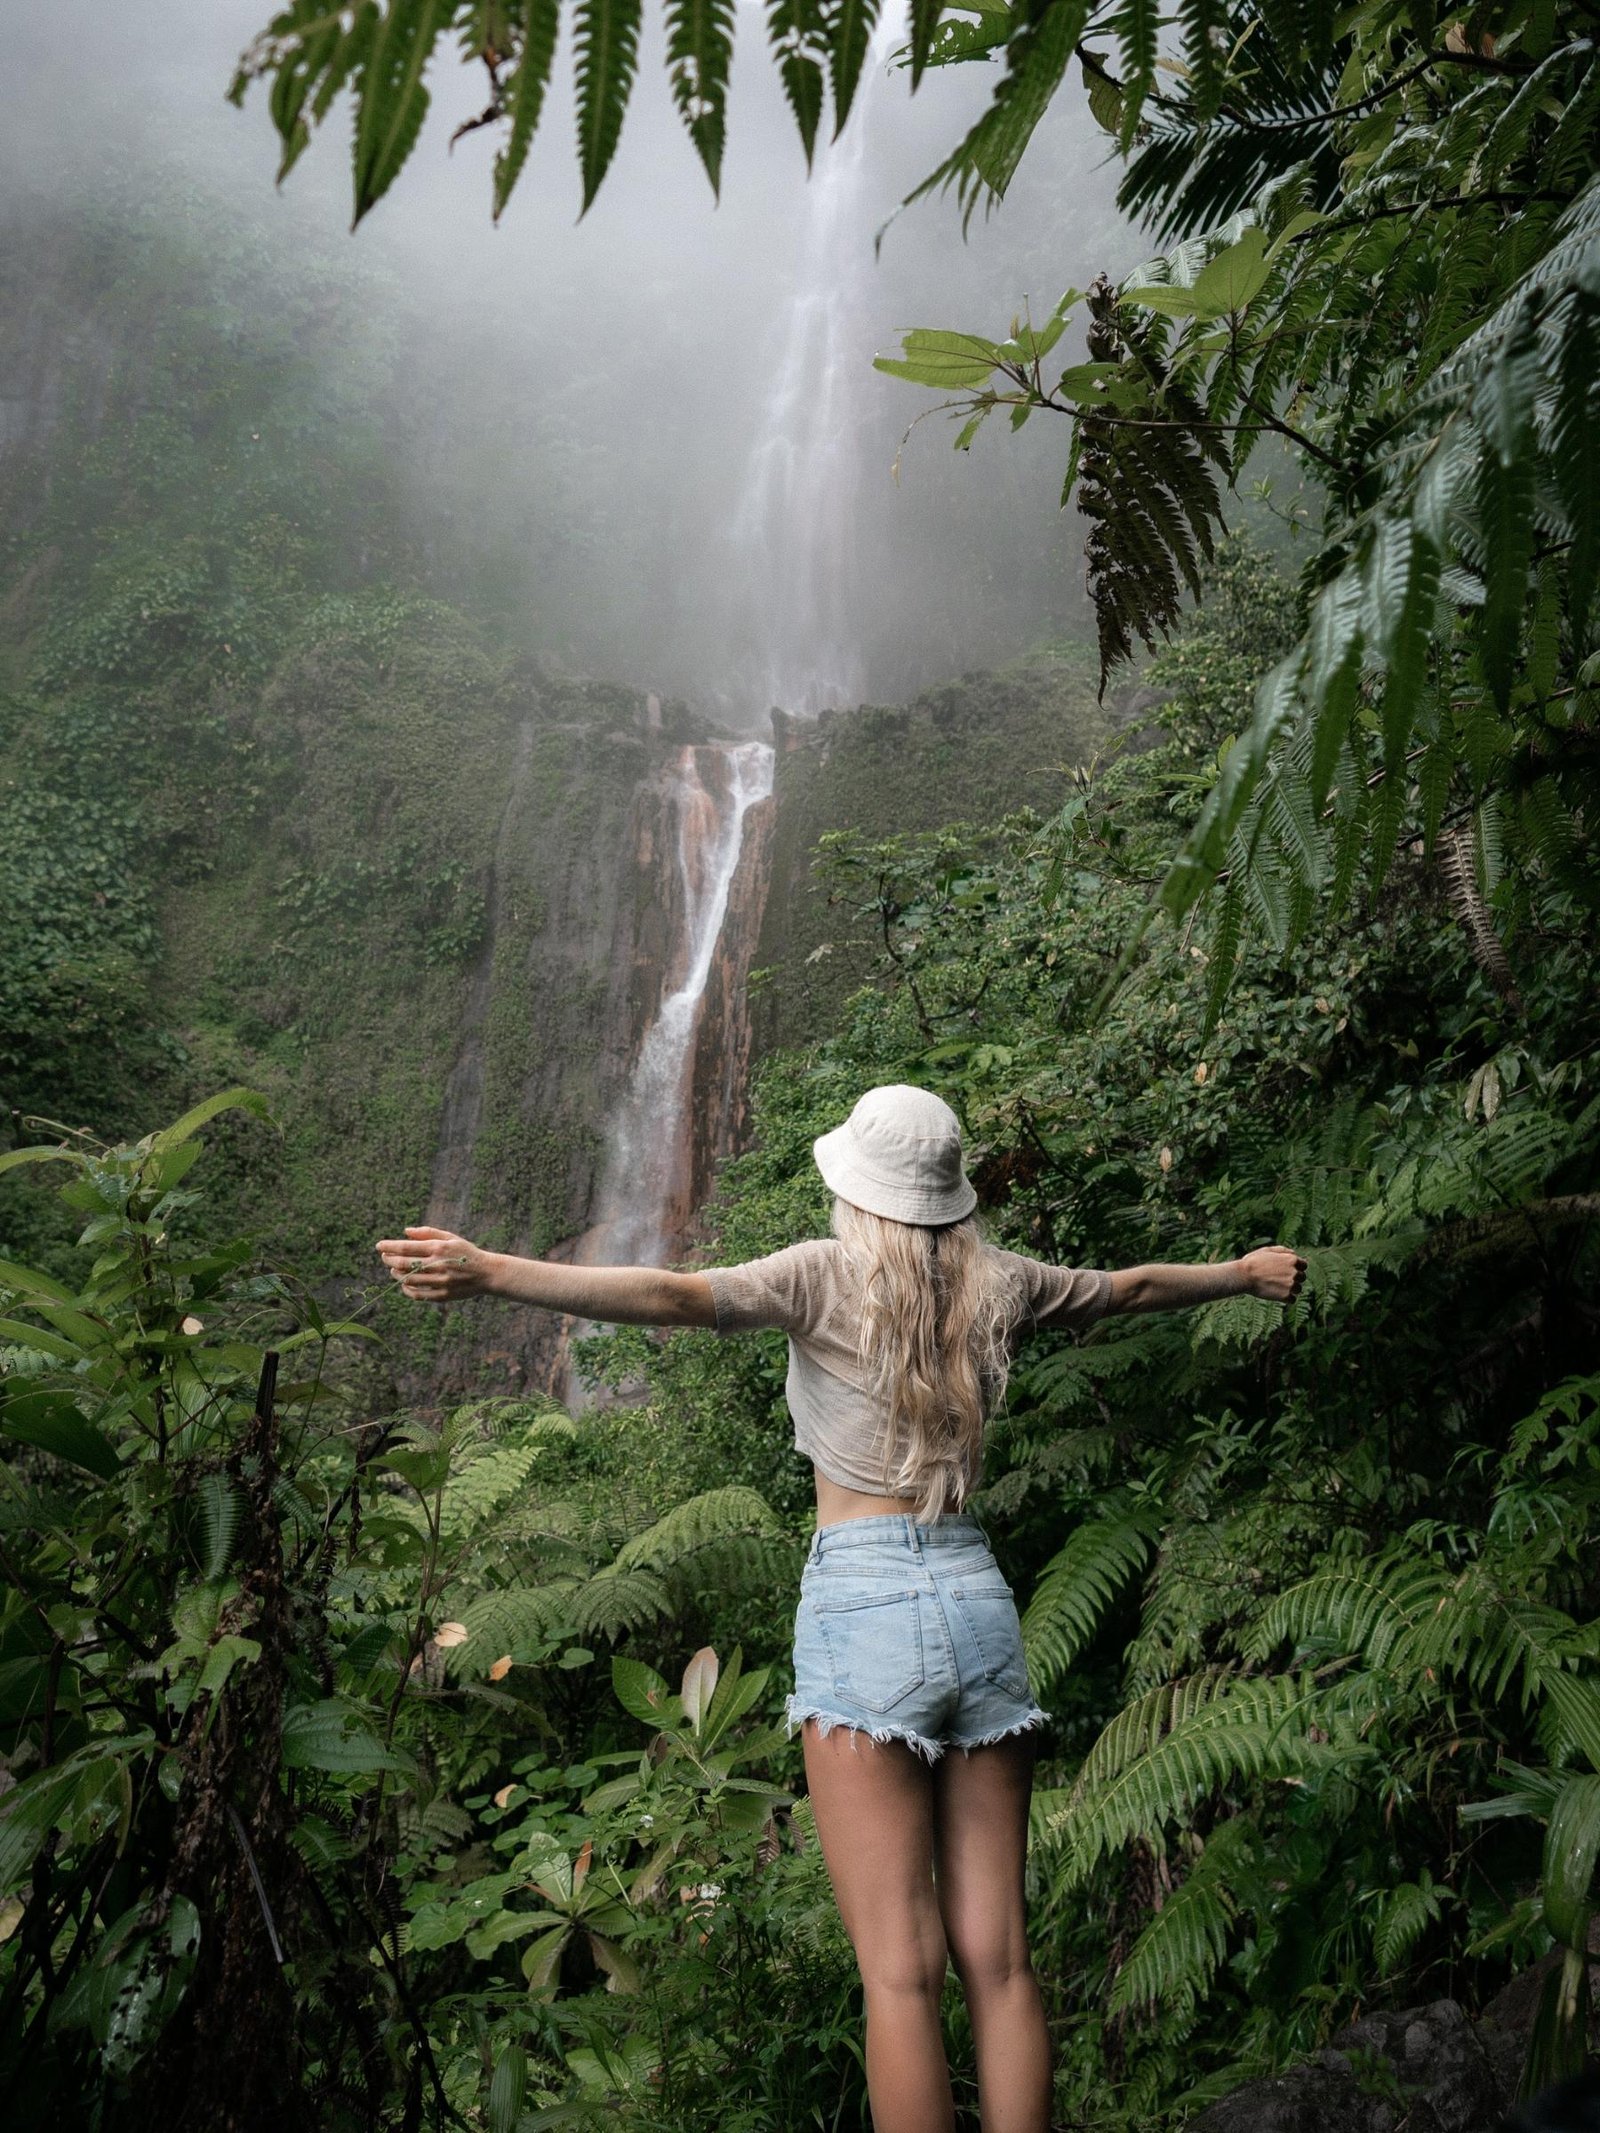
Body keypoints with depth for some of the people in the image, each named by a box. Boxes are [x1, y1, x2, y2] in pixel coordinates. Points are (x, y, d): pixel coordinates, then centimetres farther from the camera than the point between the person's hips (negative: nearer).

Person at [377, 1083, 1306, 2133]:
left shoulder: (830, 1274, -5)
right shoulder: (999, 1285, 9)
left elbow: (679, 1295, -21)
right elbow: (1132, 1287, 25)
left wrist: (493, 1272, -29)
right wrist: (1246, 1273, 43)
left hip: (861, 1601, -5)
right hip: (977, 1594, 5)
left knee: (903, 1972, -1)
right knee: (997, 1959, 10)